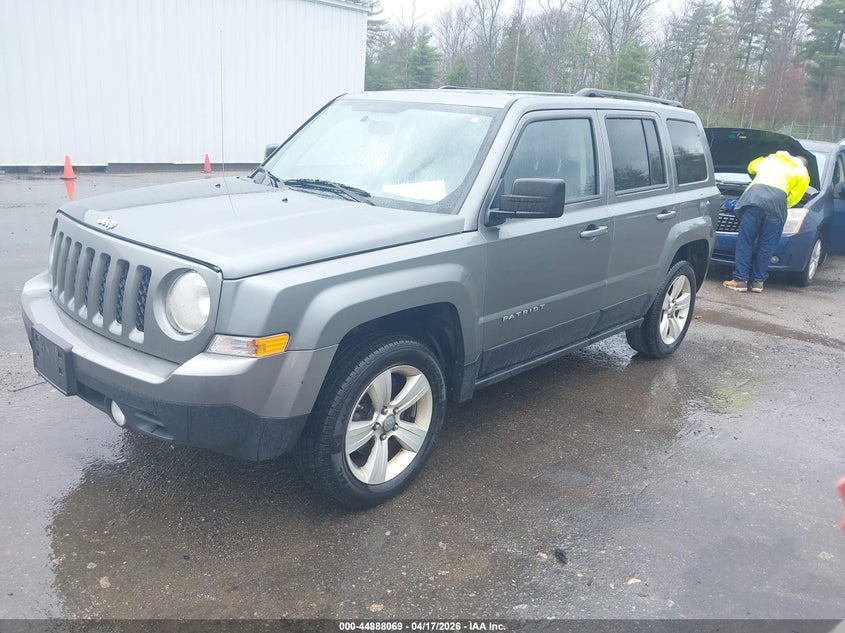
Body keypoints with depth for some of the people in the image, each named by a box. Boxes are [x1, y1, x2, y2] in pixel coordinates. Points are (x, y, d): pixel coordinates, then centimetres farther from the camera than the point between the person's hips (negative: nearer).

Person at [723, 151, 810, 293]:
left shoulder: (771, 158, 33)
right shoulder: (802, 173, 24)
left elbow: (751, 167, 49)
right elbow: (794, 198, 16)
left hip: (754, 197, 1)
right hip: (777, 203, -1)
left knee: (745, 241, 3)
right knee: (766, 246, 7)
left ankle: (740, 280, 1)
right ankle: (758, 281, 10)